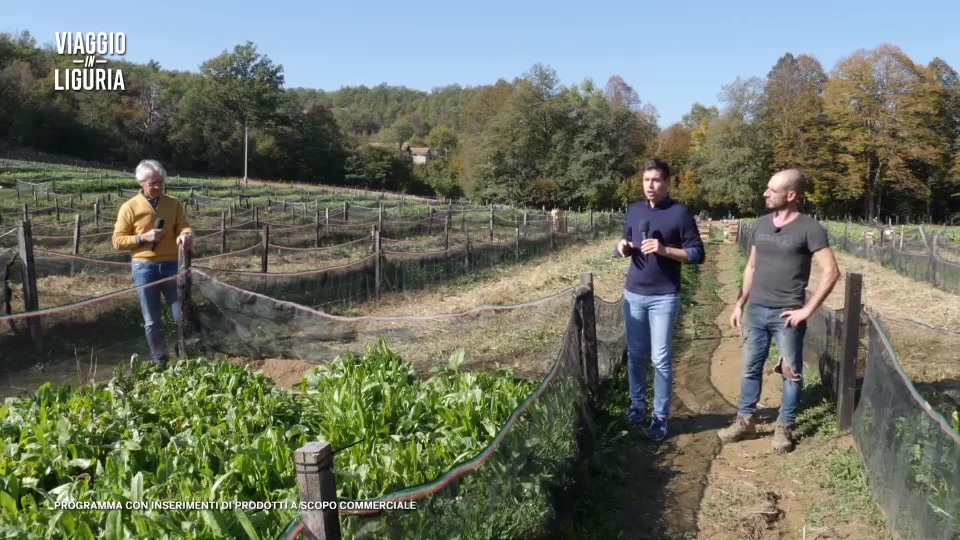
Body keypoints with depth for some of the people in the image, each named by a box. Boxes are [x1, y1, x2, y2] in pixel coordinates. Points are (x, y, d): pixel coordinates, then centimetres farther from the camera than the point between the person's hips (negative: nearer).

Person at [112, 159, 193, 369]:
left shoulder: (174, 204, 6)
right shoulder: (130, 207, -1)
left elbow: (184, 226, -4)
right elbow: (118, 241, 0)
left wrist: (185, 235, -28)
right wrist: (142, 238, -16)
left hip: (172, 265, 1)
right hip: (144, 267, -1)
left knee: (182, 316, 3)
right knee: (152, 321, 6)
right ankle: (160, 363, 18)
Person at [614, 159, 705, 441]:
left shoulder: (679, 213, -7)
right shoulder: (634, 210, 8)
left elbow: (697, 254, -8)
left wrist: (664, 250, -21)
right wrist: (623, 247, -5)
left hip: (664, 297, -4)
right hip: (633, 294, 4)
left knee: (661, 359, 0)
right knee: (635, 355, 11)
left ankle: (660, 416, 10)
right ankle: (637, 406, 26)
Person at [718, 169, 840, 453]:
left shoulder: (809, 228, -10)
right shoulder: (761, 224, 8)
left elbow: (831, 272, -14)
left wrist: (807, 309, -15)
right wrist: (740, 303, 12)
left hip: (787, 314, -5)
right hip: (756, 310, 6)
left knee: (791, 372, 7)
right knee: (751, 368, 12)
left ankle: (784, 428, 19)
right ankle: (745, 421, 23)